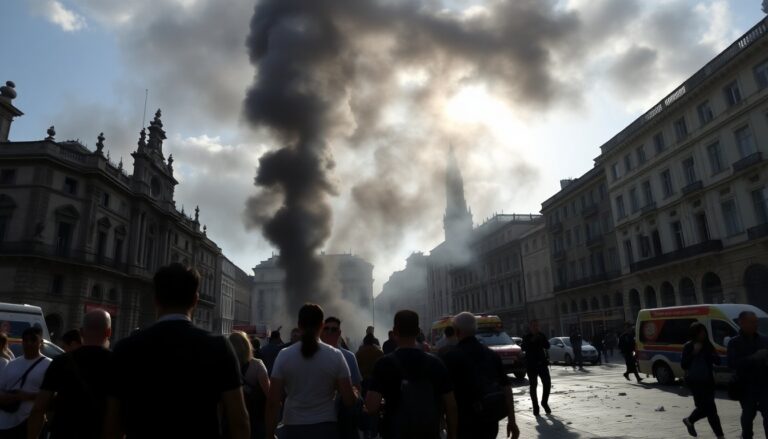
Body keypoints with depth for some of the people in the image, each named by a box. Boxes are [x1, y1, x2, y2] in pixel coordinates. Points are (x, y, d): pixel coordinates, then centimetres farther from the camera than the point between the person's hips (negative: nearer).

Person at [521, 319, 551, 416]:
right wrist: (532, 341, -21)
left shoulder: (541, 336, 8)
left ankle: (544, 402, 18)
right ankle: (535, 407, 11)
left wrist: (542, 339, -13)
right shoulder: (526, 337, -1)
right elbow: (523, 348, -13)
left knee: (547, 383, -3)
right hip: (531, 364, -2)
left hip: (542, 363, 3)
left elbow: (547, 346, 1)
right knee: (533, 386, 1)